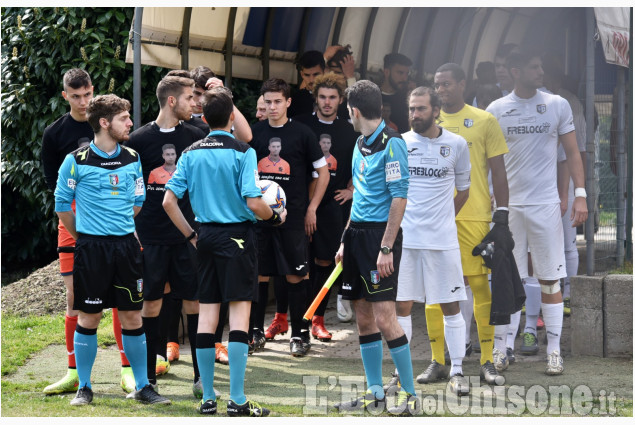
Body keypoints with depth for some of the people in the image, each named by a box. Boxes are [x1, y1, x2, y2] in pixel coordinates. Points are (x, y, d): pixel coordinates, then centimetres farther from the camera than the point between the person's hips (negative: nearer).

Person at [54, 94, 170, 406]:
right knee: (88, 318, 2)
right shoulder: (77, 160, -6)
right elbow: (62, 204, 2)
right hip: (91, 249, -4)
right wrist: (84, 236, 8)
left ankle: (142, 387, 13)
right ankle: (84, 388, 13)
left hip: (126, 246, 4)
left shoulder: (132, 159, 7)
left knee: (132, 316, 5)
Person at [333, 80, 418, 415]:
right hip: (357, 233, 9)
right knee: (363, 316, 10)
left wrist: (386, 248, -20)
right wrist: (345, 241, 19)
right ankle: (374, 394, 16)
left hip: (380, 235, -9)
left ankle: (410, 395, -3)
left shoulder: (391, 143, -12)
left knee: (384, 318, -11)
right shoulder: (360, 144, 15)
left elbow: (399, 198, -16)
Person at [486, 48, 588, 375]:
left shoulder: (558, 105, 4)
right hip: (508, 205, 0)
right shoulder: (496, 110, 4)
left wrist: (580, 195, -3)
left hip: (546, 204, 0)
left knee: (550, 280, 0)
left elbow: (572, 152, 7)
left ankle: (554, 351, 5)